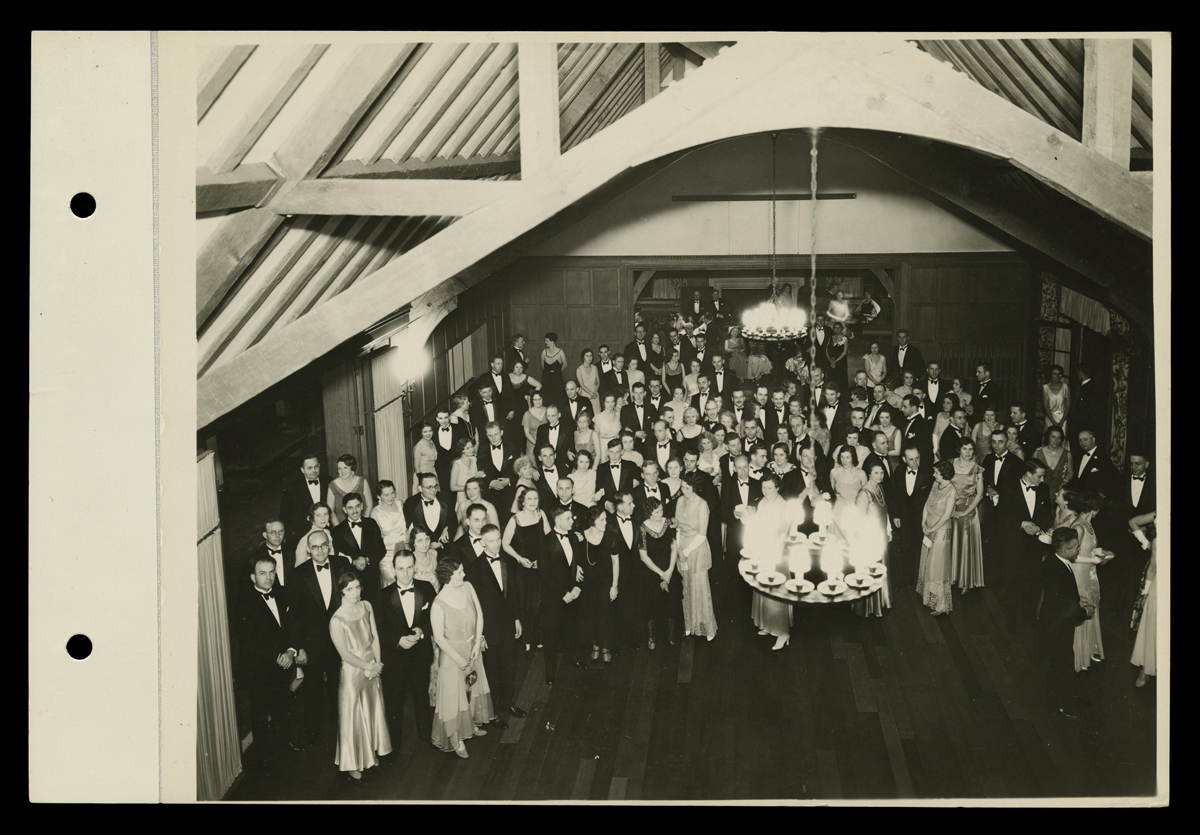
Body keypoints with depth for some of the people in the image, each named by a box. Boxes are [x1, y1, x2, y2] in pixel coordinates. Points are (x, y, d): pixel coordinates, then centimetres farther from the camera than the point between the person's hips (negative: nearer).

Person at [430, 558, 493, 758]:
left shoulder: (468, 588, -10)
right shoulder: (438, 604, -26)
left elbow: (479, 615, -2)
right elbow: (439, 638, -19)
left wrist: (477, 642, -8)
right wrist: (458, 658, -16)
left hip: (472, 649, 6)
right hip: (451, 653, -6)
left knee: (473, 687, 22)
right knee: (454, 694, 5)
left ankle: (472, 725, 45)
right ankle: (456, 738, 21)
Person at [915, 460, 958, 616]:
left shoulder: (951, 491, -20)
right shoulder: (936, 484, 1)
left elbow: (946, 515, -21)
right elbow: (927, 503, 5)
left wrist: (931, 529, -14)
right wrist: (924, 523, -5)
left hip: (941, 531, -7)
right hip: (928, 529, 7)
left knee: (937, 566, 1)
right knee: (927, 563, 19)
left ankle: (941, 604, 13)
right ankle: (928, 596, 37)